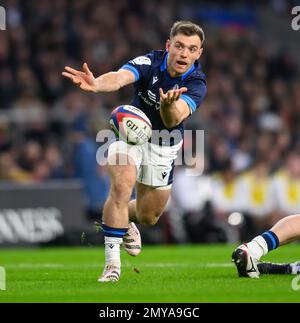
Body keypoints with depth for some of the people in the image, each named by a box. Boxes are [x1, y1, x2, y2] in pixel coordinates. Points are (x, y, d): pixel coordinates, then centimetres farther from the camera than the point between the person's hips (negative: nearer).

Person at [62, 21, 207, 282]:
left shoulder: (196, 84, -23)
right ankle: (112, 262, -22)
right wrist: (96, 84, -67)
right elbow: (120, 77, -45)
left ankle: (125, 221, 49)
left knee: (148, 217, 11)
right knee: (121, 185, -29)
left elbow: (174, 120, -41)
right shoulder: (150, 62, -24)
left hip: (165, 146, 2)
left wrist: (169, 106, -65)